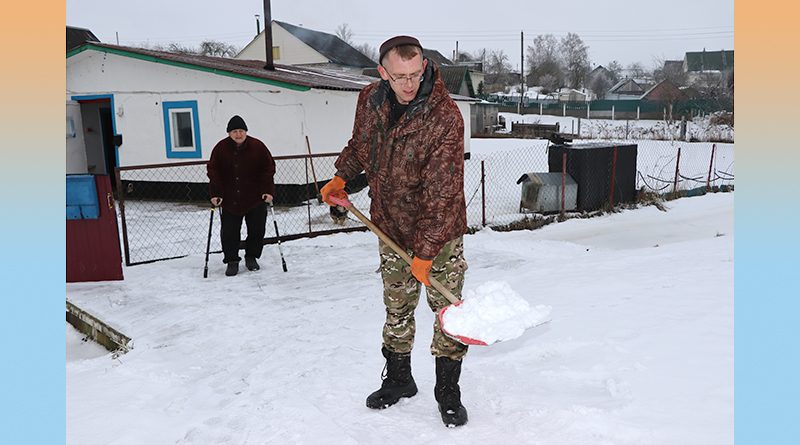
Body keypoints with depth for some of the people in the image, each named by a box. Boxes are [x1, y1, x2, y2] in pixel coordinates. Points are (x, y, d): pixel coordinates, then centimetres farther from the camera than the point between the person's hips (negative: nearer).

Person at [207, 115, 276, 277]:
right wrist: (215, 194, -6)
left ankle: (251, 257, 25)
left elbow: (268, 168, -1)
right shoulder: (221, 148, -5)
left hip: (255, 198, 0)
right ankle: (232, 261, 15)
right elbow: (213, 171, 0)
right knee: (229, 232, 0)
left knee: (257, 230, 5)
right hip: (230, 199, 0)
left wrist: (268, 191, -8)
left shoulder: (257, 146, -6)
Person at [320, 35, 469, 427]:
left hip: (439, 232, -4)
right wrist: (341, 176, 8)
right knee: (397, 310, 15)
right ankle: (397, 379, 34)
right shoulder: (370, 100, -6)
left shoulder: (445, 117, -24)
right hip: (391, 227, 5)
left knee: (447, 309, 0)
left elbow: (441, 193, -26)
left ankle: (448, 393, 17)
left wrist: (425, 252, -27)